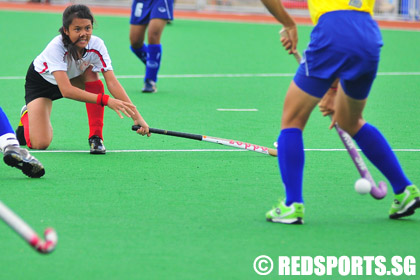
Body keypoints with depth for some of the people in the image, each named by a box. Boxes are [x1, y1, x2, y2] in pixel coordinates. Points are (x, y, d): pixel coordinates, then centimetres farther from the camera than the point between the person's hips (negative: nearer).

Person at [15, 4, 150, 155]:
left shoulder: (96, 45, -27)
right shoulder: (56, 47, -38)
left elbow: (112, 82, -30)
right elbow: (66, 90, -47)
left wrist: (136, 116, -40)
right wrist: (106, 100, -55)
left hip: (73, 78, 4)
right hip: (40, 81, -4)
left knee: (92, 74, -31)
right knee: (40, 144, -18)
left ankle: (96, 137, -20)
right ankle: (27, 116, 19)